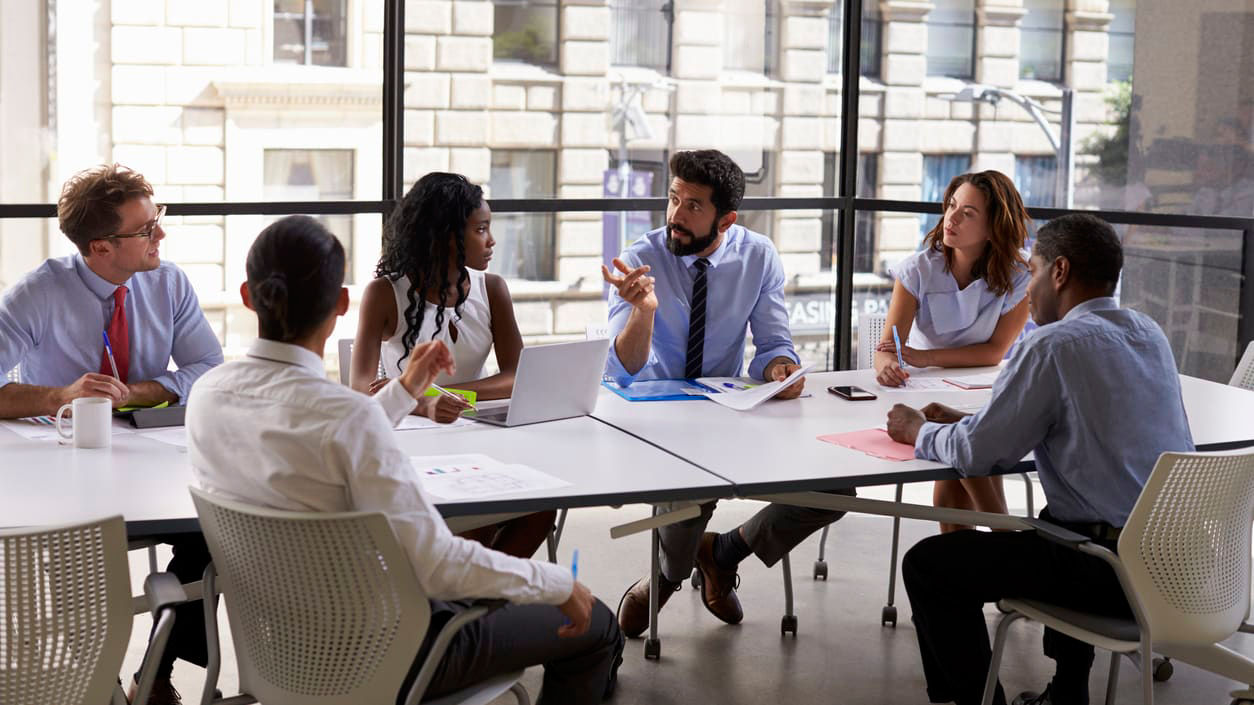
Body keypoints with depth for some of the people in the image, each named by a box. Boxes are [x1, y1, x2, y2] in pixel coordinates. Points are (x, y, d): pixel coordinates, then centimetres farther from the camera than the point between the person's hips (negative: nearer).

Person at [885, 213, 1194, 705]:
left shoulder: (1056, 345, -16)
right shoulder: (1148, 333, 9)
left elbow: (976, 454, -13)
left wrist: (918, 431, 8)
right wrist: (964, 421, 18)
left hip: (1116, 571, -9)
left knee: (927, 565, 2)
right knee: (1051, 523, 38)